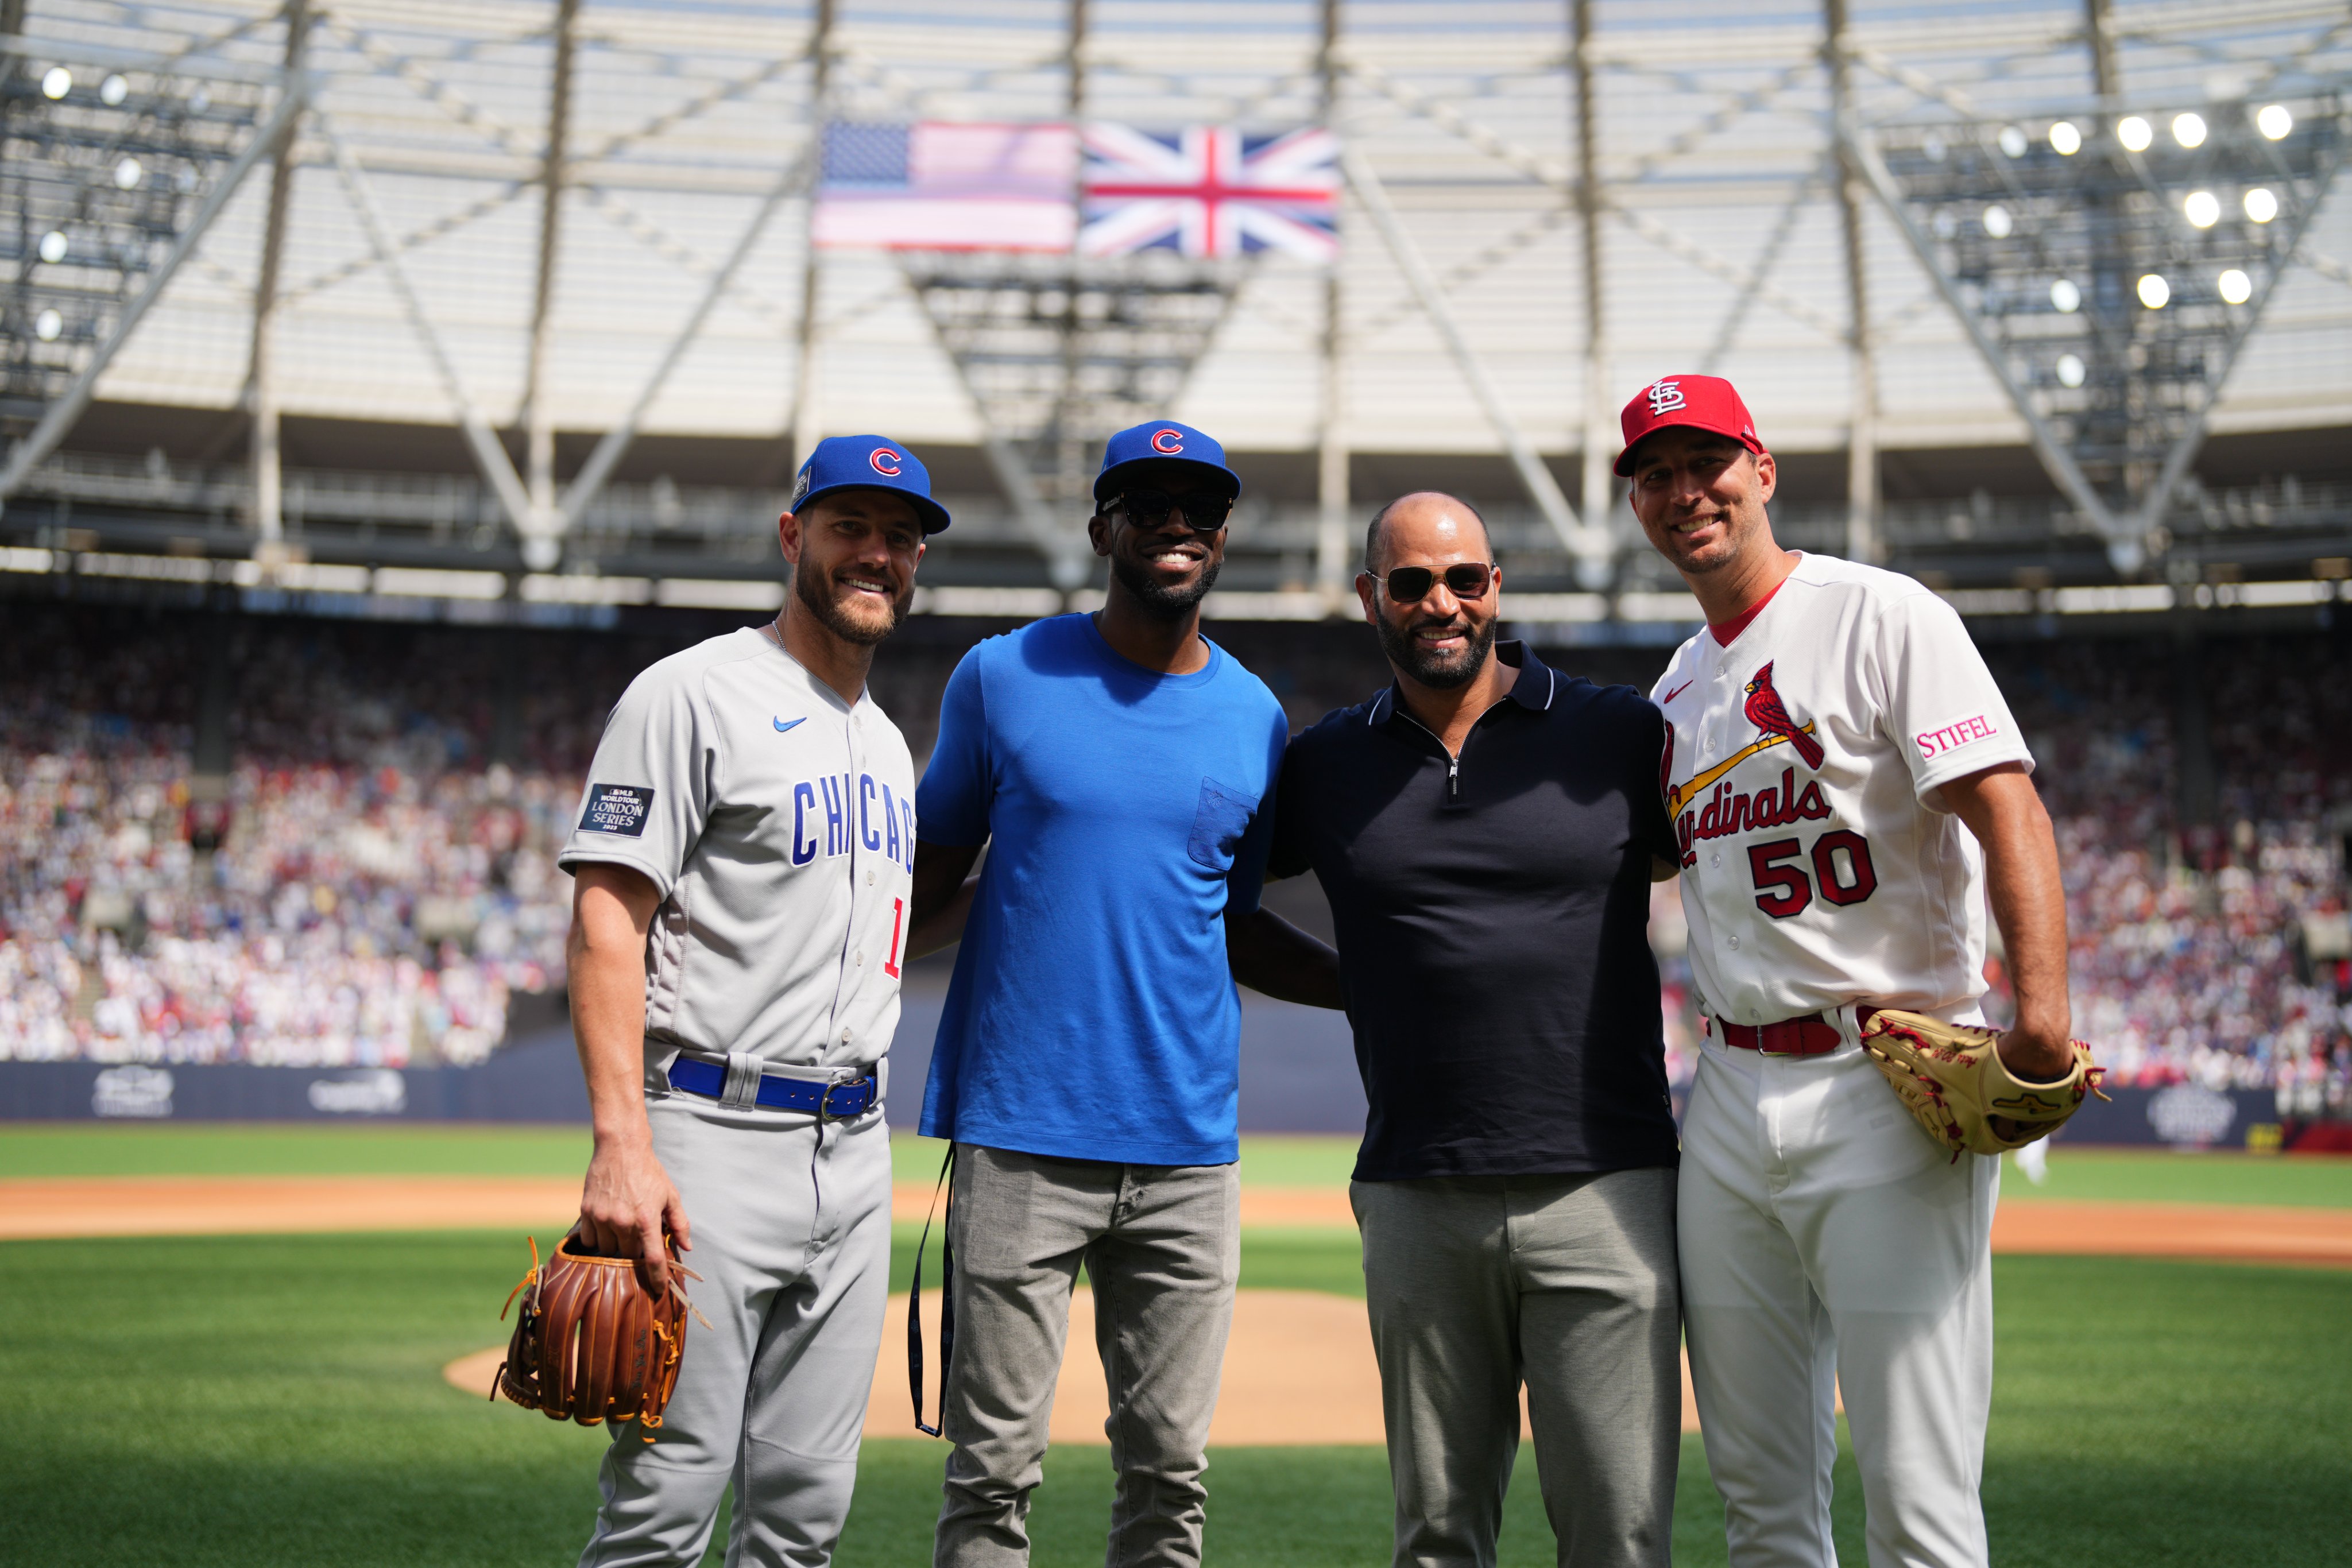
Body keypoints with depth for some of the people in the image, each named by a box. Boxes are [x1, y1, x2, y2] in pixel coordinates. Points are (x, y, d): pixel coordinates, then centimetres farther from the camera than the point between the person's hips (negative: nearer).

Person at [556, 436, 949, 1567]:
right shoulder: (694, 695, -5)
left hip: (853, 1154, 8)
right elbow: (607, 923, -13)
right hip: (714, 1140, -8)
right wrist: (622, 1147, -22)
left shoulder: (887, 741, 20)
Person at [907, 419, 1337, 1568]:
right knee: (996, 1468, -1)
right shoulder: (1002, 679, 2)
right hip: (1020, 1137, -3)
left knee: (1169, 1470, 7)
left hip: (1190, 1150, 3)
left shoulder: (1256, 720, 9)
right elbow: (933, 883, 10)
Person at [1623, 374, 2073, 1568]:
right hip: (1730, 1102, 7)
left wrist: (2042, 1008, -30)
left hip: (1889, 1095, -7)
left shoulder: (1881, 616, -4)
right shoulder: (1676, 688, 18)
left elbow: (2007, 808, -16)